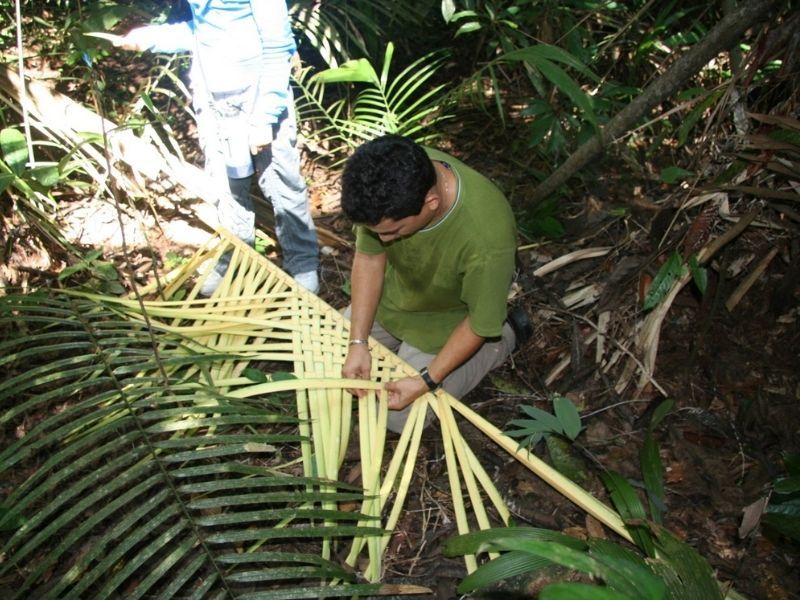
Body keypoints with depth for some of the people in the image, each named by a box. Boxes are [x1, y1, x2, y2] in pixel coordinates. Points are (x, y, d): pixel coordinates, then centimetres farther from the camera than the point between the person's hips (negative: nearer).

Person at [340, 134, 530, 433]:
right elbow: (369, 257, -15)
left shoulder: (486, 239, -43)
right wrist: (358, 343, -18)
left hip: (448, 320, -5)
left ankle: (497, 344, 12)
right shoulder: (393, 179, -29)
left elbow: (481, 323, -25)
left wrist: (426, 381, -21)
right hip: (395, 295, 6)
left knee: (397, 417, 0)